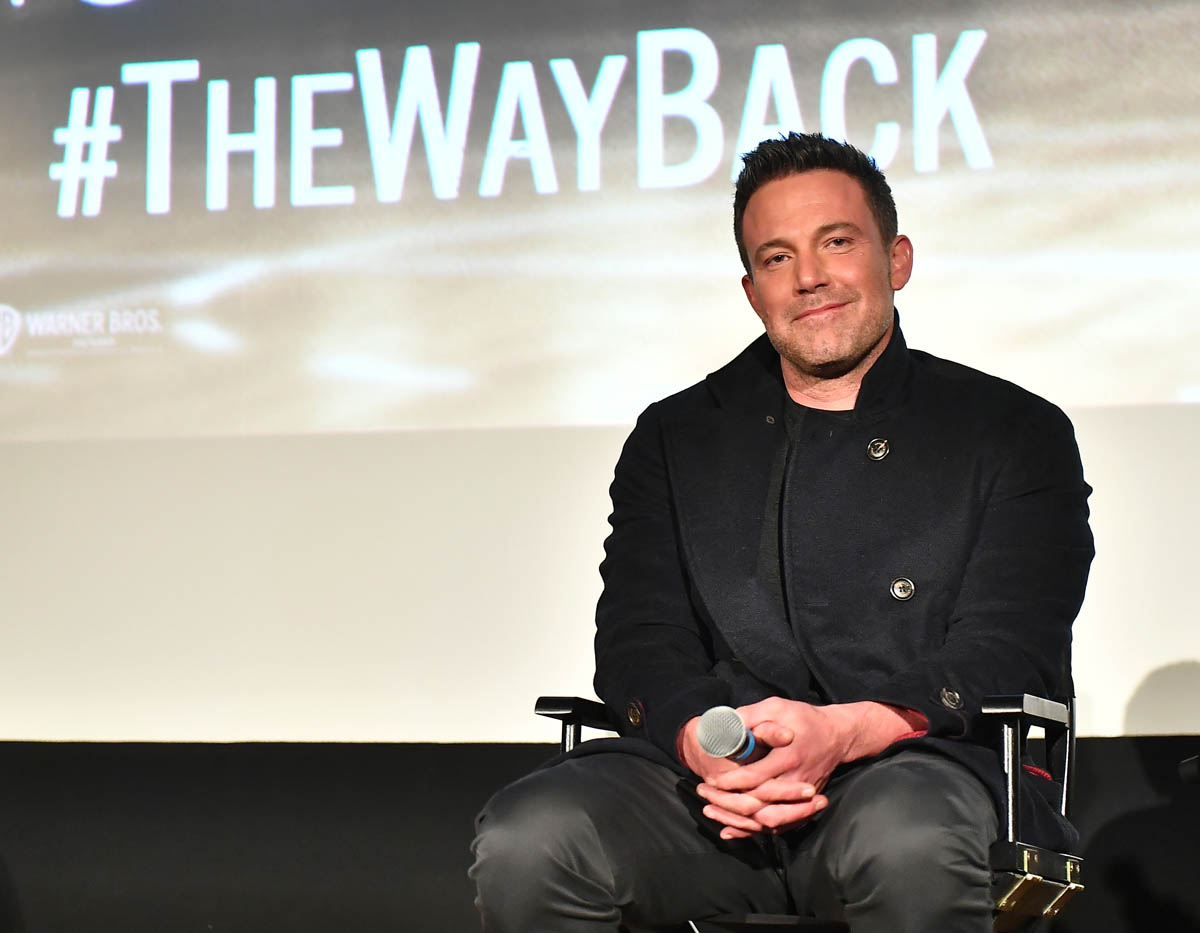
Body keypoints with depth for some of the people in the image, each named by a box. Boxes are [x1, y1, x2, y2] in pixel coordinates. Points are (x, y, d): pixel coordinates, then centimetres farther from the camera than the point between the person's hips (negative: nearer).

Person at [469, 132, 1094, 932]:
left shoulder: (1013, 435, 12)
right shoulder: (675, 440, 21)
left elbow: (1009, 655, 0)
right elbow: (638, 640, 10)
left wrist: (843, 732, -18)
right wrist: (700, 741, -15)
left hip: (917, 760, -2)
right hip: (712, 779, 3)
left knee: (909, 845, -40)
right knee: (523, 844, -28)